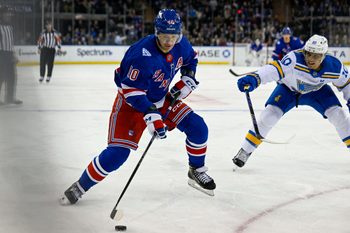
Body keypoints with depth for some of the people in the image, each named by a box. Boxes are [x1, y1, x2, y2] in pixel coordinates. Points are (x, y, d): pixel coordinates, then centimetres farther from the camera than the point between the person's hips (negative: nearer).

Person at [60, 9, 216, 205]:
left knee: (197, 127, -5)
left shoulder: (181, 45, -13)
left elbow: (191, 58, 13)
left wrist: (188, 79, -1)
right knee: (117, 152, -17)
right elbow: (131, 90, -31)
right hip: (132, 102, -6)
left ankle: (197, 171, 19)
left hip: (161, 99, 6)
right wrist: (150, 115, -38)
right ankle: (80, 187, 0)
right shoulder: (143, 54, -34)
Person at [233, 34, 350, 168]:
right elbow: (276, 69, -54)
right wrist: (253, 79, -69)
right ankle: (245, 151, -7)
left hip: (317, 91, 2)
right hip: (288, 87, -2)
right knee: (270, 114, -17)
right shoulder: (295, 59, -39)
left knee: (338, 115, -10)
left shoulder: (334, 67, -28)